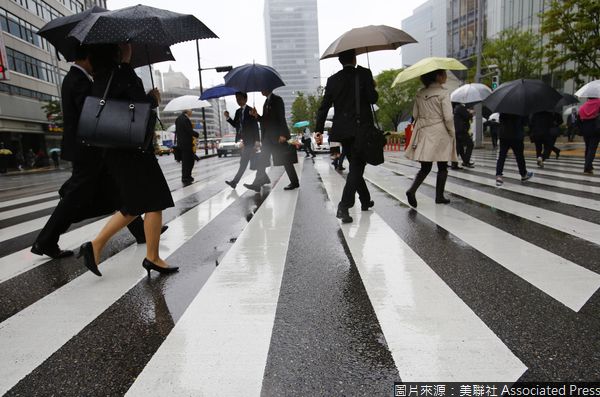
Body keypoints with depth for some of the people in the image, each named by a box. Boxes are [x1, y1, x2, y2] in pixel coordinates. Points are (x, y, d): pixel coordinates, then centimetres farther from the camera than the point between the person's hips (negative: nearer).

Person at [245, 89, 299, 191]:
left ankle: (295, 182, 10)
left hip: (278, 136, -8)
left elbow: (281, 118, -13)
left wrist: (282, 135, -20)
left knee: (286, 161, 0)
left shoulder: (277, 100, -6)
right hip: (268, 137, 8)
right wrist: (256, 115, 0)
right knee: (262, 161, 1)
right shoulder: (266, 102, 18)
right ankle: (257, 184, 2)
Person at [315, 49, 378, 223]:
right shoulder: (364, 74, -5)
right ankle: (344, 206, -17)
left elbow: (324, 106, 4)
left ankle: (365, 200, 30)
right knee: (356, 167, -3)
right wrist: (373, 88, 11)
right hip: (361, 129, -4)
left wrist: (319, 129, 7)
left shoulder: (333, 80, 6)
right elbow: (372, 99, -10)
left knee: (356, 165, 18)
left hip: (342, 130, 5)